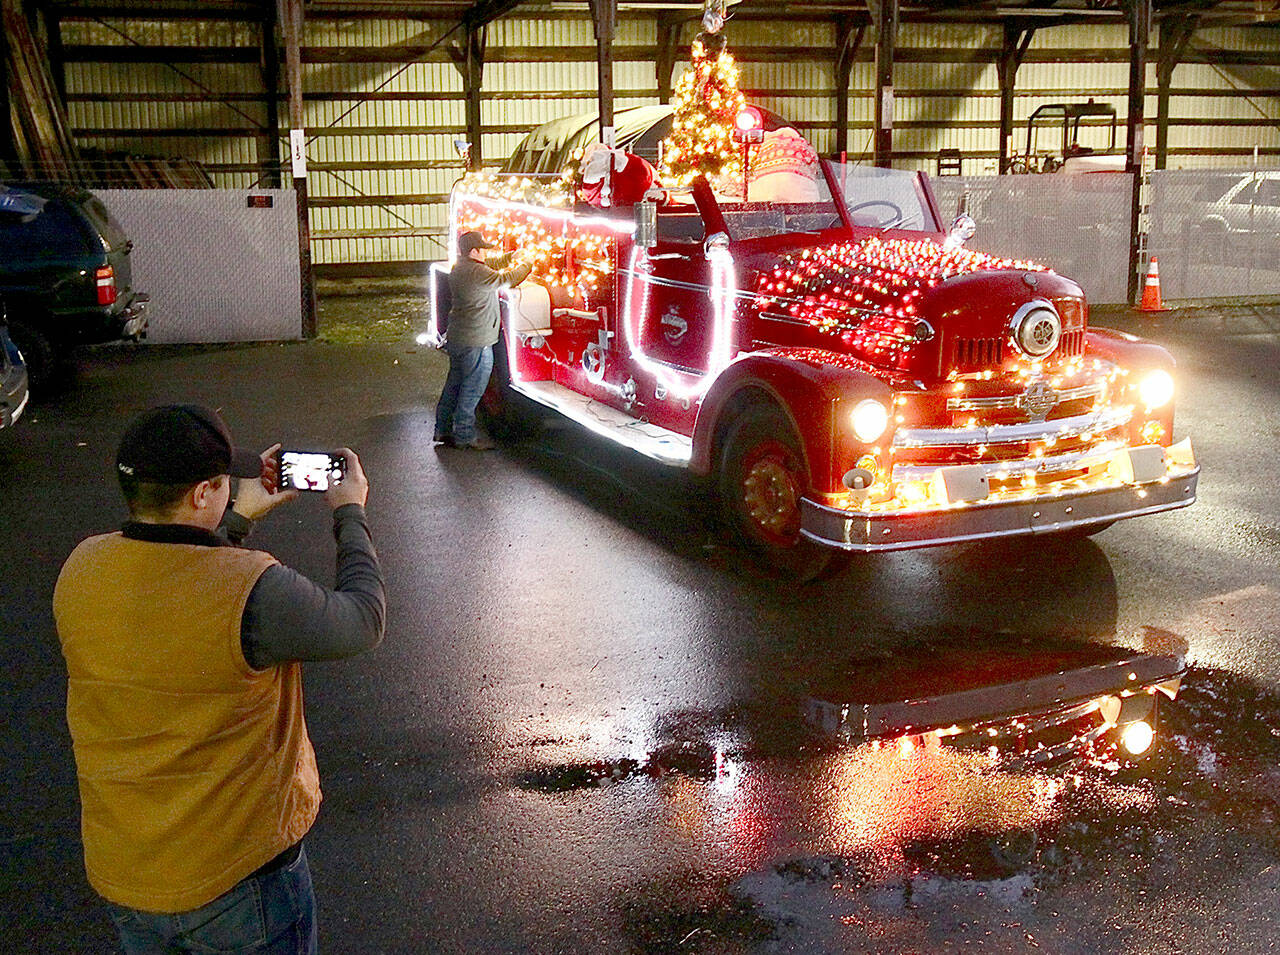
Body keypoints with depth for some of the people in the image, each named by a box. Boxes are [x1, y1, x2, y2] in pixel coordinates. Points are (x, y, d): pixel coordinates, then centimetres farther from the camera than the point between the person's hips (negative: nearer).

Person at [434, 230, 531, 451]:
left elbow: (491, 265, 23)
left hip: (456, 339, 10)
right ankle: (464, 436, 6)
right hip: (476, 342, -10)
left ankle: (443, 430, 24)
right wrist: (527, 266, 0)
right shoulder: (476, 272, -20)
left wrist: (510, 257, 14)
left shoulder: (459, 268, 10)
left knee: (455, 383, 18)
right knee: (472, 389, -1)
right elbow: (506, 279, -15)